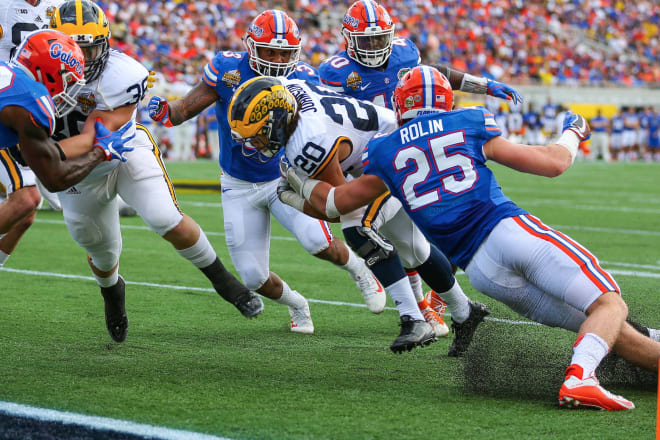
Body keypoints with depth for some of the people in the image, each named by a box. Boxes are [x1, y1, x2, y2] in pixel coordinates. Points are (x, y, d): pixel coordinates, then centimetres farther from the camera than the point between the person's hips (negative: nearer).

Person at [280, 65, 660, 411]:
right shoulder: (470, 125, 13)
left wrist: (303, 185, 50)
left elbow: (336, 202, 30)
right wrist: (573, 134, 37)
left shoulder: (385, 154, 16)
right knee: (610, 306, -6)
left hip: (479, 267, 3)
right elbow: (553, 163, 16)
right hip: (510, 229, -3)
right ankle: (579, 378, -32)